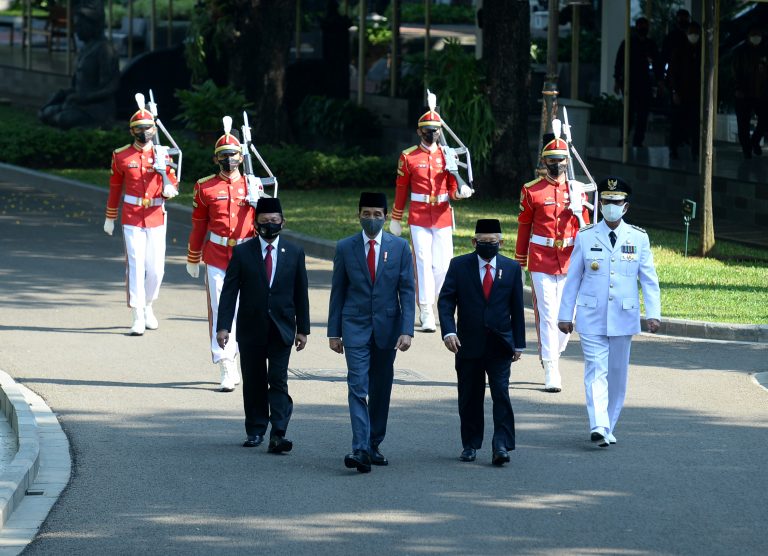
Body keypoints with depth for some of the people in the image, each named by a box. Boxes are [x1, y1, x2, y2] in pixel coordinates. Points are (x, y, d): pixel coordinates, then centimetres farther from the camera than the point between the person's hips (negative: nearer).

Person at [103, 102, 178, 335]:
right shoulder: (121, 156, 1)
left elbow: (172, 183, 6)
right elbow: (115, 188, 11)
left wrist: (170, 190, -19)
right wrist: (110, 218, 16)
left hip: (156, 218, 1)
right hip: (132, 219, -1)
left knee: (156, 268, 3)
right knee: (136, 266, -8)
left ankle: (147, 305, 29)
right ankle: (138, 318, -6)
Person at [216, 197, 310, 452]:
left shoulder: (294, 253, 5)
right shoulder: (242, 253, 0)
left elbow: (301, 293, 8)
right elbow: (229, 292, -2)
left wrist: (302, 328, 6)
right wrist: (223, 326, -10)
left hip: (281, 329, 0)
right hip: (251, 329, 0)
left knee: (278, 382, -8)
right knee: (253, 382, 8)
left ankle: (278, 434, -14)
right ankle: (255, 430, 20)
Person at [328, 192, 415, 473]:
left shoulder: (399, 247, 2)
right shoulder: (345, 248, 2)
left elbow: (407, 291, 0)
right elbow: (338, 291, 6)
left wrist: (407, 330, -9)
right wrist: (334, 332, 4)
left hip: (387, 326, 1)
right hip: (355, 326, -1)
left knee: (381, 389, 9)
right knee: (358, 387, -12)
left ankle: (374, 445, 20)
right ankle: (360, 449, -21)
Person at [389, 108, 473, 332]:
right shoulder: (408, 157, 0)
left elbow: (452, 188, 8)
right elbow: (401, 189, 7)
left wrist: (460, 192, -16)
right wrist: (395, 219, 10)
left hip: (443, 218, 2)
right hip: (419, 218, -2)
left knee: (443, 264, 1)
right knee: (423, 262, -8)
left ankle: (426, 302, 25)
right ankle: (426, 314, -7)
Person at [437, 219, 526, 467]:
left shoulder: (511, 268, 6)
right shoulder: (459, 266, 2)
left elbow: (517, 307, 9)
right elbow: (445, 300, -3)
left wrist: (518, 343, 7)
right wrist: (448, 331, -18)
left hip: (500, 345, 0)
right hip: (469, 344, 0)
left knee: (501, 394, -10)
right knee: (470, 397, 7)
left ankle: (501, 446, -12)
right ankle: (470, 445, 19)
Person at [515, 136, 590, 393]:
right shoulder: (531, 190, 1)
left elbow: (584, 228, 12)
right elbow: (524, 227, 7)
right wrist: (519, 263, 8)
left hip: (569, 262, 3)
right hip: (541, 263, -3)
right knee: (548, 314, -8)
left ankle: (551, 355, 29)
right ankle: (551, 371, -7)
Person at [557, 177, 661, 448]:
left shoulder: (638, 238, 2)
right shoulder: (585, 237, 1)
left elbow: (649, 279, 3)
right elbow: (573, 278, 6)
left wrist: (653, 313, -7)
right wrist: (565, 314, 6)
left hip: (624, 318, 2)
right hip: (591, 318, -2)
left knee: (617, 373, 8)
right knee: (596, 370, -13)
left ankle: (608, 428, 20)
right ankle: (598, 427, -23)